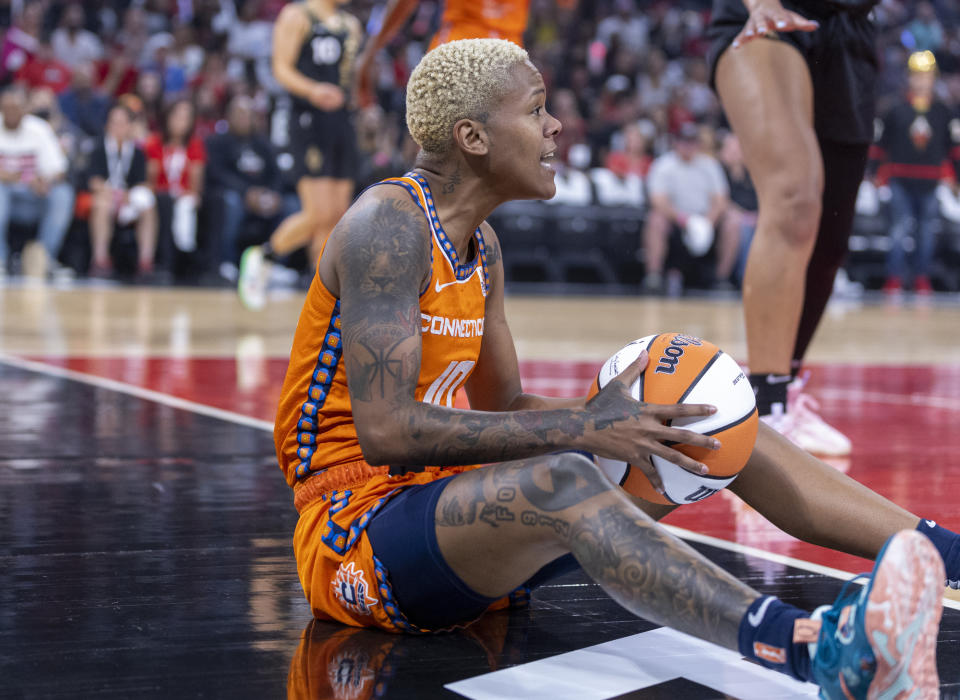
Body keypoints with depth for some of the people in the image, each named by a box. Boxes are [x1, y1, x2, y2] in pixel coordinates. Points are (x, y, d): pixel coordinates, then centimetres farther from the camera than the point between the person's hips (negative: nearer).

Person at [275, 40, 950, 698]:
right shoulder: (385, 226, -17)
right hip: (356, 540, -9)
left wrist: (615, 412, -2)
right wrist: (581, 428, -26)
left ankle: (939, 549, -3)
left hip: (461, 511, 9)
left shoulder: (481, 245, 13)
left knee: (709, 425, 1)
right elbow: (387, 433, -26)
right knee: (564, 482, -39)